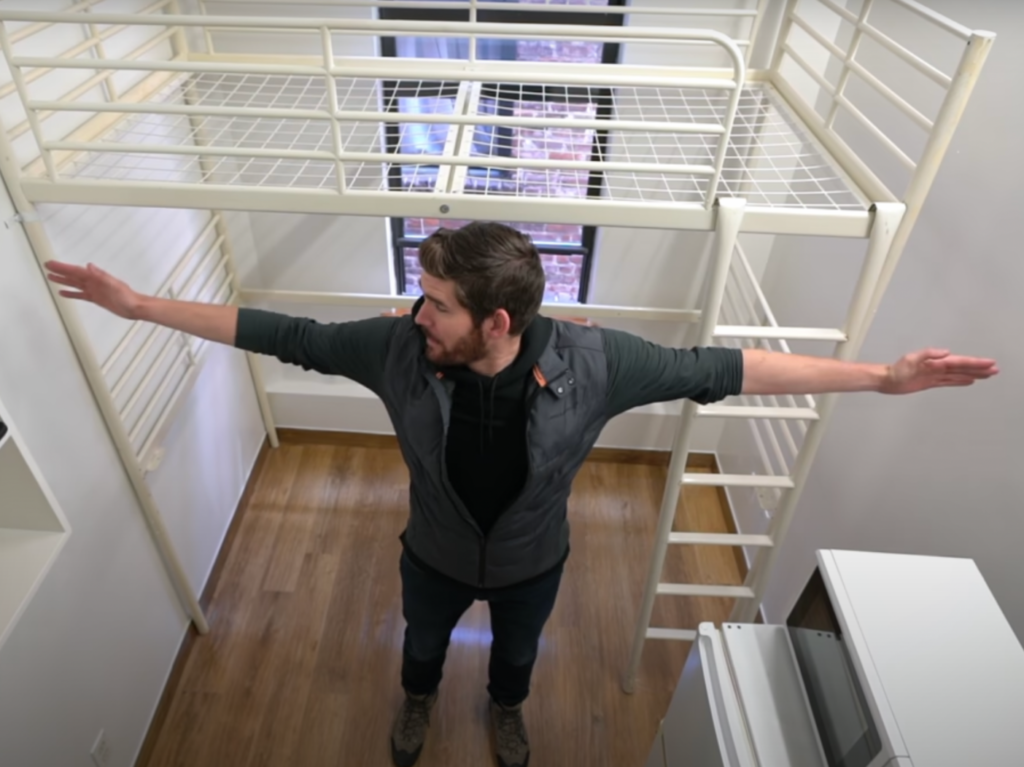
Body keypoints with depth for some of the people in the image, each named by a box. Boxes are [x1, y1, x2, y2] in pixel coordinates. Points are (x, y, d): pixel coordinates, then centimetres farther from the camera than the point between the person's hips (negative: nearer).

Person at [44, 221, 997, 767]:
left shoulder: (590, 360, -34)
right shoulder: (398, 347, -31)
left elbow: (717, 367, -28)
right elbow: (287, 334, -20)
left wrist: (880, 376, -27)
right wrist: (140, 304, -16)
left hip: (531, 562, 0)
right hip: (435, 555, 1)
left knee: (517, 650, 32)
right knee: (424, 640, 33)